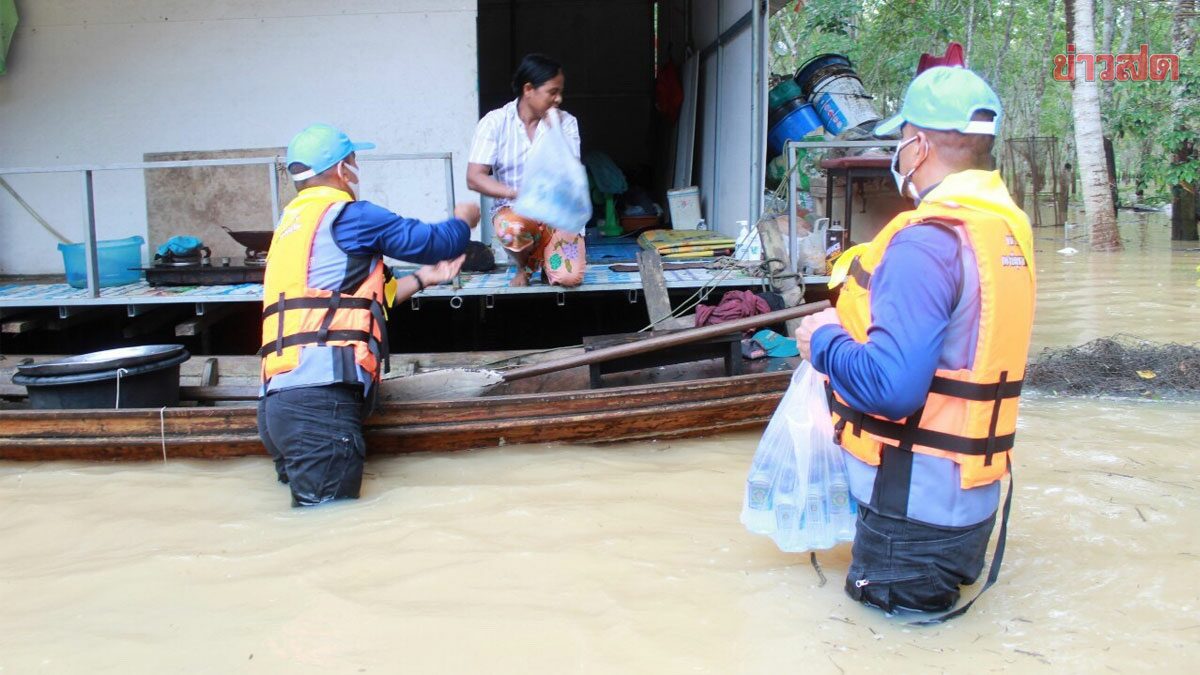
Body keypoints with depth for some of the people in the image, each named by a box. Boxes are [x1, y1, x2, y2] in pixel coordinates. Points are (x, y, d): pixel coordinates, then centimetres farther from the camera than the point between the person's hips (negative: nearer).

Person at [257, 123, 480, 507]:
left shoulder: (293, 221, 25)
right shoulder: (347, 215, -1)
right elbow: (438, 243, 8)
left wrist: (421, 279, 34)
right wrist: (464, 220, 30)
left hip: (280, 397, 9)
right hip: (321, 400, -9)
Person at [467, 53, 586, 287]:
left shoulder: (566, 122, -1)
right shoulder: (495, 122, -7)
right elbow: (474, 178, -14)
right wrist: (518, 194, -27)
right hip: (513, 209, -1)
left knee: (569, 276, -24)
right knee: (513, 228, -39)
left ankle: (544, 256, 15)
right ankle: (523, 266, -1)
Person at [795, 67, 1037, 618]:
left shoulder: (927, 242, -24)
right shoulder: (1009, 228, 5)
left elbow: (892, 385, -31)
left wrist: (824, 340, -12)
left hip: (916, 505, -9)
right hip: (974, 495, 9)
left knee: (875, 595, 11)